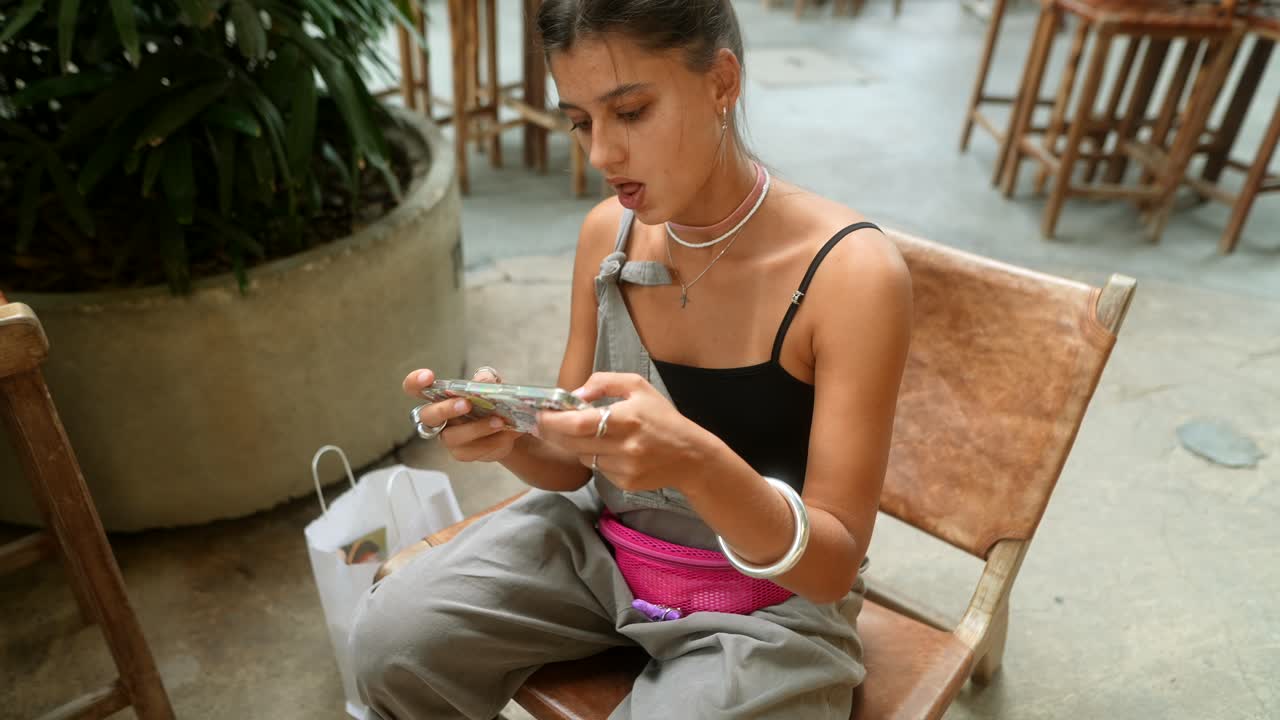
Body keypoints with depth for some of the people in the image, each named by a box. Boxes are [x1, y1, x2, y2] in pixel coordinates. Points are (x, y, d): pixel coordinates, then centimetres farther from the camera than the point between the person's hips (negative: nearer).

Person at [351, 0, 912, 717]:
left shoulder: (852, 272, -22)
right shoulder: (608, 233, -6)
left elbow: (834, 565, -20)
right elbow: (578, 464, 2)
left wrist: (699, 464, -39)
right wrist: (512, 439, -22)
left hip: (767, 601, -3)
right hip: (599, 545, 4)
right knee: (392, 642, -11)